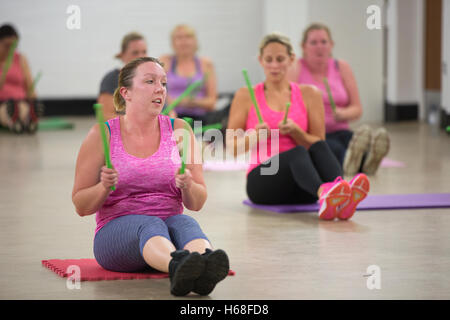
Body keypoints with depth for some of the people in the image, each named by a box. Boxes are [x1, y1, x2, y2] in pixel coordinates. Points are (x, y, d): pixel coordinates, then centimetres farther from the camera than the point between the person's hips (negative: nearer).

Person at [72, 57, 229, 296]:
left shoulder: (178, 130, 8)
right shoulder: (102, 135, 2)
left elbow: (197, 203, 8)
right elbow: (81, 206, 4)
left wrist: (187, 186, -15)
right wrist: (104, 187, -16)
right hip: (116, 230, -2)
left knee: (185, 223, -33)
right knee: (150, 225, -36)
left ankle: (205, 269, -68)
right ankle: (178, 267, -70)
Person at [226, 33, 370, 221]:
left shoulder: (309, 94, 13)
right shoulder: (246, 96, 9)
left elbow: (318, 143, 10)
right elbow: (232, 147, 6)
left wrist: (295, 131, -10)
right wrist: (255, 136, -15)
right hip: (262, 181, -2)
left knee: (319, 147, -32)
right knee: (297, 152, -35)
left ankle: (342, 199, -62)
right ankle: (323, 194, -69)